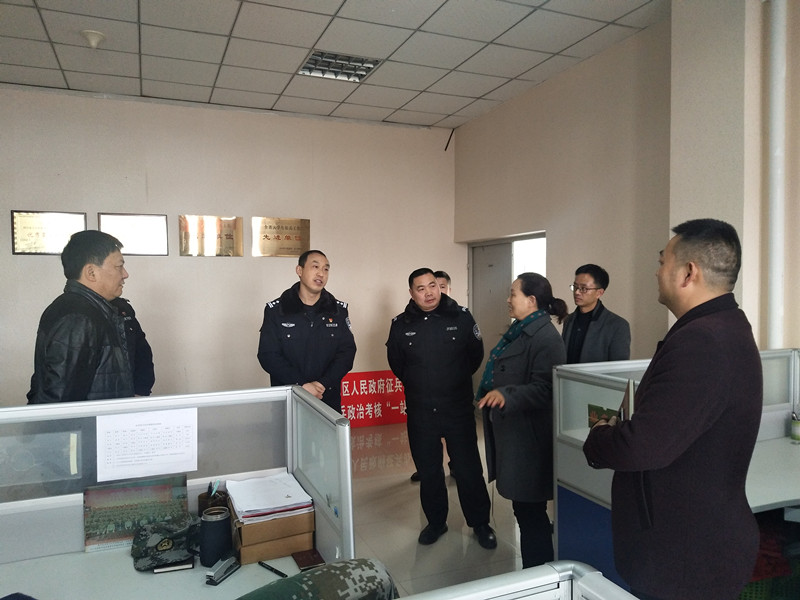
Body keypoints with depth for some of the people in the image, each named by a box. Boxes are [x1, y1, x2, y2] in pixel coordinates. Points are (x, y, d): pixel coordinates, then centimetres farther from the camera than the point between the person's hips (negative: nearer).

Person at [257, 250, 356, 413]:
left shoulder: (339, 310, 4)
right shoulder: (276, 310, -2)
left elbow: (347, 352, -1)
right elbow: (268, 355, -7)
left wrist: (323, 384, -15)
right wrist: (301, 385, -18)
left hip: (329, 400, 2)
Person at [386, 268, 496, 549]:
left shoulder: (461, 317, -7)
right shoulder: (401, 325, -3)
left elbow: (476, 354, 6)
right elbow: (396, 364, 12)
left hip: (458, 409, -1)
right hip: (420, 412, 2)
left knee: (469, 468, 6)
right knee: (428, 470, 14)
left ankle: (480, 523, 24)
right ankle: (435, 522, 33)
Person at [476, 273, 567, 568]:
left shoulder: (545, 337, -17)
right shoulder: (519, 331, 13)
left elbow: (543, 389, -26)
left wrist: (507, 395, -37)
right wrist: (492, 394, 30)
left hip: (529, 440, -10)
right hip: (511, 434, 10)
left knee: (528, 510, 1)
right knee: (524, 509, 18)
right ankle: (536, 562, 32)